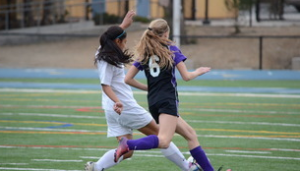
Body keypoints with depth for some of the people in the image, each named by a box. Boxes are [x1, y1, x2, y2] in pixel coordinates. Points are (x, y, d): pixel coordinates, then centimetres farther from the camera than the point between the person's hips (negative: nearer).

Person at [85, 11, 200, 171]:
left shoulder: (102, 54, 11)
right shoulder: (108, 61, -15)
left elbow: (112, 37, 33)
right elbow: (106, 85, -23)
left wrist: (124, 25, 41)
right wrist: (117, 102, -37)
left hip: (113, 110, 9)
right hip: (125, 107, -9)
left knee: (126, 151, 4)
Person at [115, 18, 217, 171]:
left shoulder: (144, 54, 13)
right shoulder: (171, 49, 0)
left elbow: (128, 79, 11)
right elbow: (186, 76, -1)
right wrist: (198, 72, 20)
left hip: (153, 102, 7)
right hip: (168, 101, -7)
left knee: (190, 134, 17)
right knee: (164, 141, -23)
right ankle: (128, 144, -43)